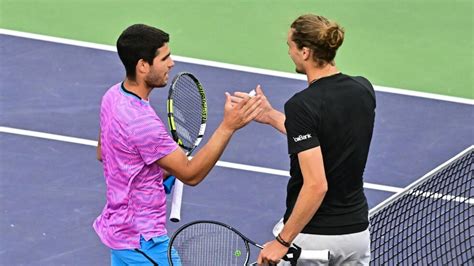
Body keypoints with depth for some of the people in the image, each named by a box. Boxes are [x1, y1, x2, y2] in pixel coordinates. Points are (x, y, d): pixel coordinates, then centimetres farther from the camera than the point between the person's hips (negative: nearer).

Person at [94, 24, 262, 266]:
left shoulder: (114, 95, -1)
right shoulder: (141, 121, -30)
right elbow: (191, 174, -22)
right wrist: (228, 126, -27)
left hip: (117, 225, 10)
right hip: (141, 241, -10)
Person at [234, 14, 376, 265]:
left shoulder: (301, 105, -21)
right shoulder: (364, 89, -1)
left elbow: (316, 185, -25)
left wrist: (282, 241, -19)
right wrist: (271, 116, 20)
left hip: (311, 235, -6)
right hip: (357, 230, 6)